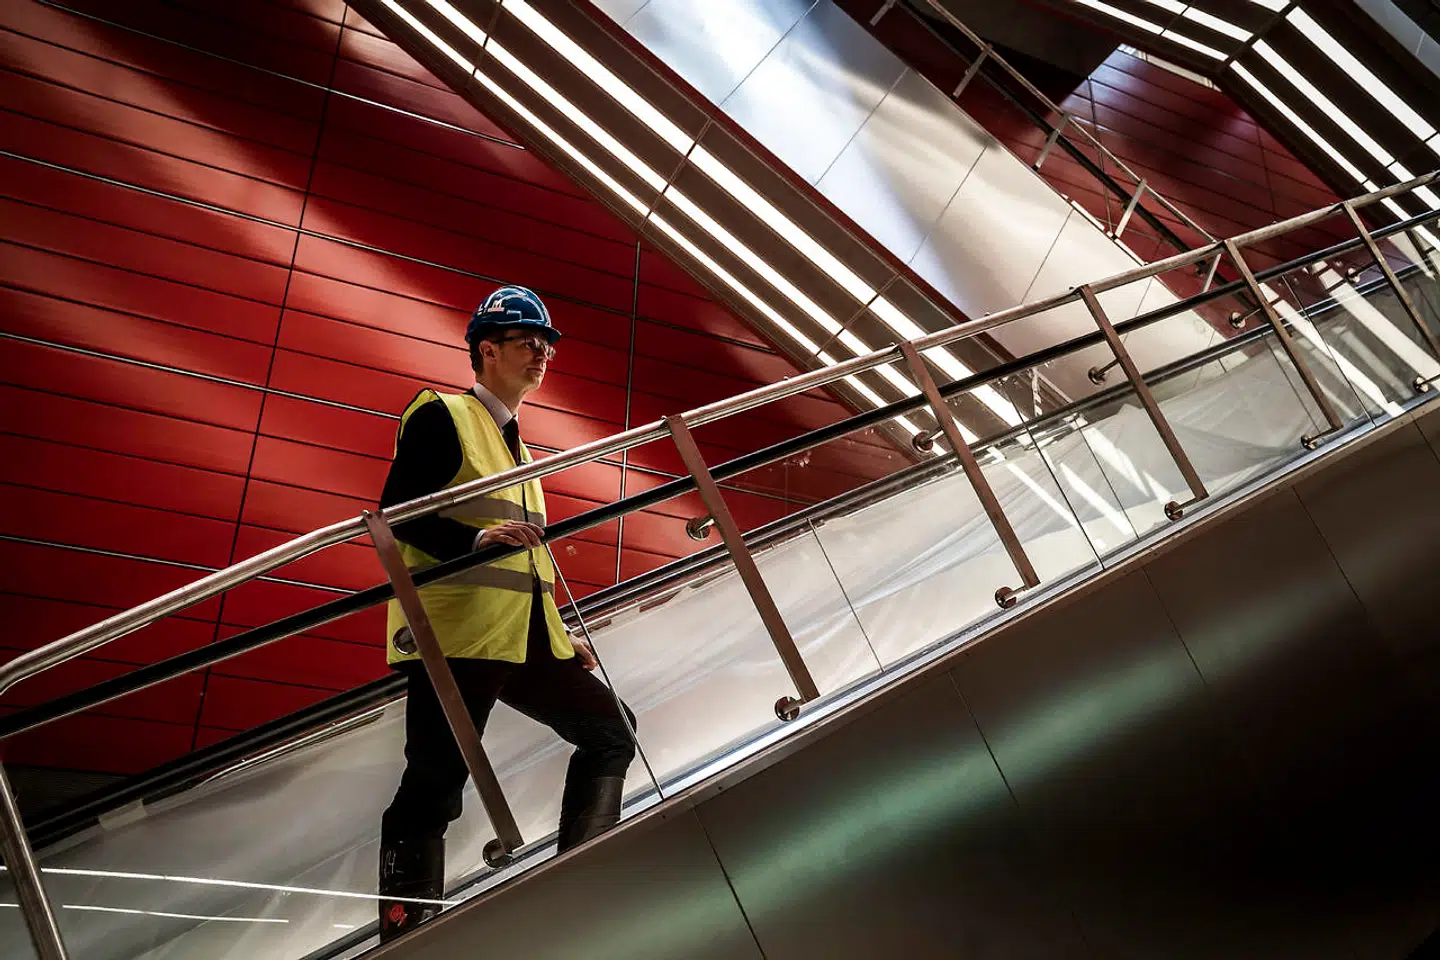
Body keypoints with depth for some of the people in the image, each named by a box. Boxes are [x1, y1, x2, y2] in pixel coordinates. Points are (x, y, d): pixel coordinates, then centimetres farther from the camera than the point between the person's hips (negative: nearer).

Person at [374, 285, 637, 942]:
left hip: (524, 639, 9)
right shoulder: (443, 416, 2)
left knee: (610, 730, 8)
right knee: (432, 790, -7)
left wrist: (563, 636, 22)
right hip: (454, 634, -8)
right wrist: (478, 537, -26)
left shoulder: (514, 444, 27)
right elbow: (397, 513, -10)